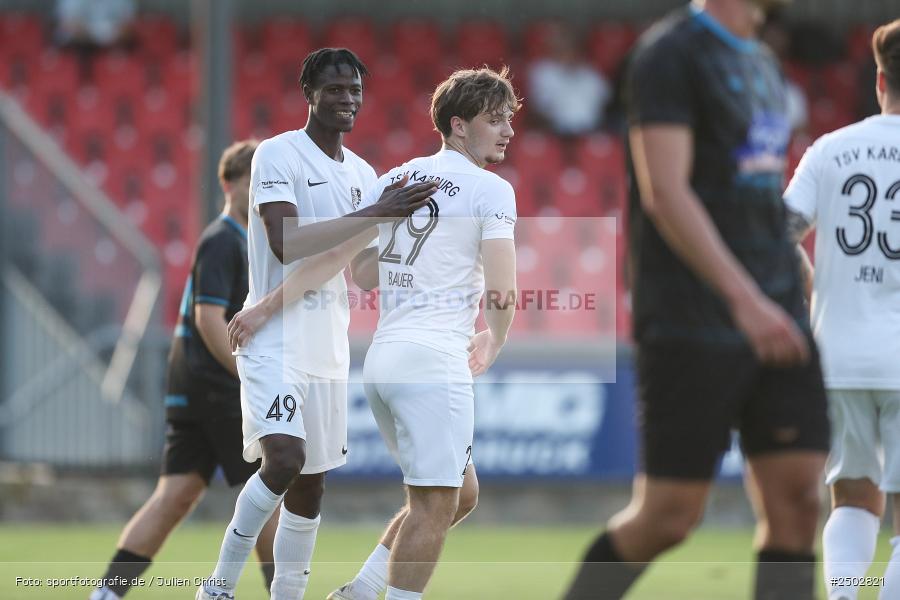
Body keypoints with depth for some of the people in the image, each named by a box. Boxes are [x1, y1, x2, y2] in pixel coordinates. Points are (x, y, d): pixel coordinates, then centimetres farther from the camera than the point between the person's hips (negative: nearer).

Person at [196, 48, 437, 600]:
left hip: (329, 347, 8)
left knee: (312, 484, 8)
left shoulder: (363, 174, 13)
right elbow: (285, 243, -24)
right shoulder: (278, 155, -10)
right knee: (285, 458, -23)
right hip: (276, 340, -8)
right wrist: (375, 214, -25)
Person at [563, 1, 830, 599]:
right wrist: (744, 298, -25)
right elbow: (664, 193, -18)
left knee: (797, 504, -3)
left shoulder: (761, 62, 17)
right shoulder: (671, 52, -9)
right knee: (669, 515, -3)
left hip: (776, 320, 8)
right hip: (693, 321, -7)